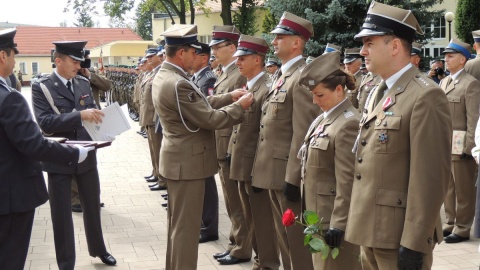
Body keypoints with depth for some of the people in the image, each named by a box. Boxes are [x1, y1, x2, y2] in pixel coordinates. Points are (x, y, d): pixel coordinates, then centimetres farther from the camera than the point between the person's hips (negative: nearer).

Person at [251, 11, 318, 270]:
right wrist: (261, 168, 16)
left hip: (288, 172, -9)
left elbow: (302, 133, -21)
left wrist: (293, 178, -21)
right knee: (282, 234, 19)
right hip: (274, 169, 9)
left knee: (296, 236, 2)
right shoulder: (282, 76, 14)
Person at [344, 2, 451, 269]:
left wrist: (414, 244, -20)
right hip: (371, 230, 8)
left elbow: (431, 178, -20)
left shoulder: (426, 96, -16)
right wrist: (360, 223, 16)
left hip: (399, 236, -8)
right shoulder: (378, 93, 13)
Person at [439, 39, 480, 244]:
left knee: (463, 190, 2)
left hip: (461, 146, -7)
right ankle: (450, 224, 24)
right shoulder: (444, 82, 15)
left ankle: (462, 229, 11)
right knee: (448, 187, 14)